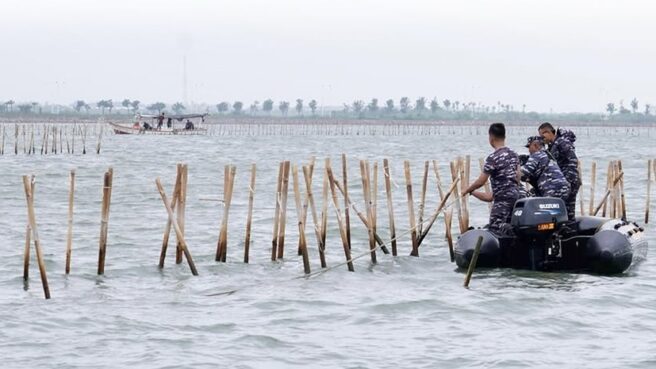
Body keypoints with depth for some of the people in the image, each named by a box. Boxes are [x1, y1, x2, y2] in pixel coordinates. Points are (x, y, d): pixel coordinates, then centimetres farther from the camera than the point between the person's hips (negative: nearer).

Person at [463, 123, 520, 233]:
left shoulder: (493, 158, -14)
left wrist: (467, 190, 4)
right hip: (515, 196, 8)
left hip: (502, 199, -8)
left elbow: (481, 181, -13)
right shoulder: (513, 154, 11)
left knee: (495, 231, -10)